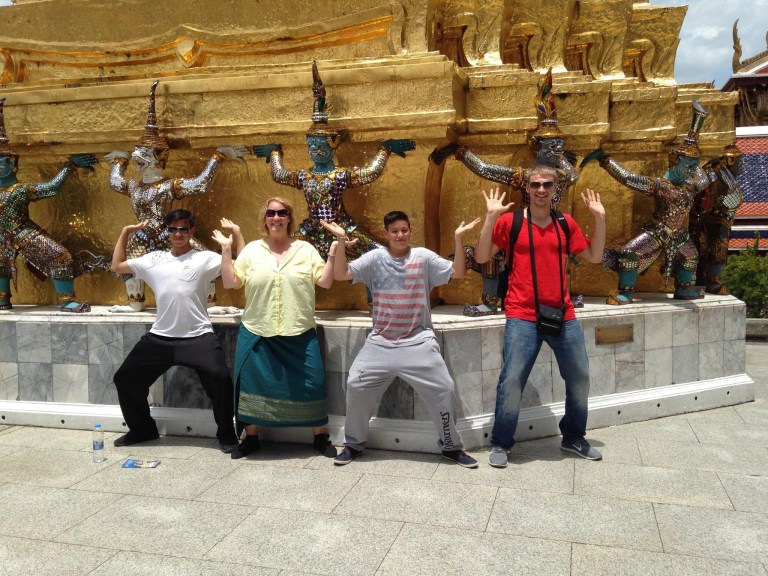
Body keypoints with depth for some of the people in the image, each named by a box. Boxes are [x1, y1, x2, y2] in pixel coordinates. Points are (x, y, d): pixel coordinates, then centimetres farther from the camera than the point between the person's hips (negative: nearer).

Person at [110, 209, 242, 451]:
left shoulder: (205, 259, 1)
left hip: (198, 337, -5)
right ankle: (142, 429, 31)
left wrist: (237, 233, -10)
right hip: (159, 338, 5)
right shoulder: (154, 259, 13)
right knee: (125, 378, 9)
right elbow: (117, 266, 23)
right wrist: (125, 232, 20)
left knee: (220, 378, -23)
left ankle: (226, 434, -1)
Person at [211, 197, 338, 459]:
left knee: (310, 384, 1)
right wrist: (226, 250, -1)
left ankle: (320, 437, 20)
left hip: (300, 335, 0)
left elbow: (325, 282, 0)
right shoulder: (252, 249, 6)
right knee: (253, 384, 4)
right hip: (257, 334, 1)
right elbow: (230, 282, 4)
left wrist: (333, 252, -8)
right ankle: (251, 438, 23)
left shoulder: (306, 249, 5)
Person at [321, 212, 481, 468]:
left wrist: (458, 239, -16)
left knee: (444, 389, -4)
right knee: (356, 386, -3)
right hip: (380, 342, 1)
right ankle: (353, 444, 19)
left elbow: (457, 272, -4)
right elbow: (341, 274, -7)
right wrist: (341, 241, -18)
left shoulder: (423, 257, 0)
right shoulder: (375, 258, 1)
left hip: (418, 341, 0)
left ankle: (451, 446, 18)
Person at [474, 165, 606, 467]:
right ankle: (500, 444, 10)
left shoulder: (566, 223, 10)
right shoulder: (510, 221, -1)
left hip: (562, 315, 5)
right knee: (512, 380, -8)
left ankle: (574, 438, 34)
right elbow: (481, 257, -5)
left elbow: (594, 256, 16)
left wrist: (600, 219, 7)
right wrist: (491, 216, -12)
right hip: (522, 317, -4)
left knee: (580, 378, 13)